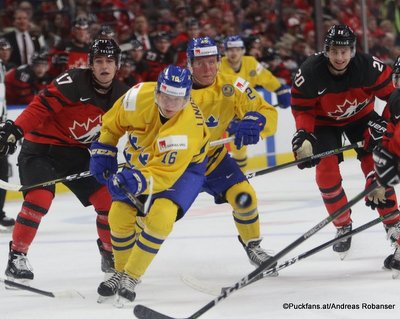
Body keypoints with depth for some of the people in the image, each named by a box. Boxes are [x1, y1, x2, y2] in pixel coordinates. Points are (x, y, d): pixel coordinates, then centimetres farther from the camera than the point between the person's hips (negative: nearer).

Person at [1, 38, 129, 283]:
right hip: (40, 148, -6)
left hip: (75, 153, 6)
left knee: (107, 198, 0)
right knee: (40, 199, -24)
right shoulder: (74, 82, -20)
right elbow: (41, 106, -24)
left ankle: (112, 254, 19)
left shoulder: (121, 95, 0)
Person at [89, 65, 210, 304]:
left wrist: (138, 182, -57)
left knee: (160, 217, -26)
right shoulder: (140, 97, -28)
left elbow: (163, 174, -41)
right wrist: (103, 152, -2)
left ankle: (131, 278, -8)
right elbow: (113, 121, -5)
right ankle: (121, 273, 21)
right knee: (119, 216, -6)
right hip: (141, 158, 5)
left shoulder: (188, 128, -40)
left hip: (184, 167, -4)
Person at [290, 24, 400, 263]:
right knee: (326, 172, -12)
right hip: (324, 121, 0)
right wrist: (303, 136, -29)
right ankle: (343, 226, 6)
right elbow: (301, 108, -16)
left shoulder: (369, 67, -31)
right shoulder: (309, 73, -31)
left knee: (375, 163, -13)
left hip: (360, 116, 0)